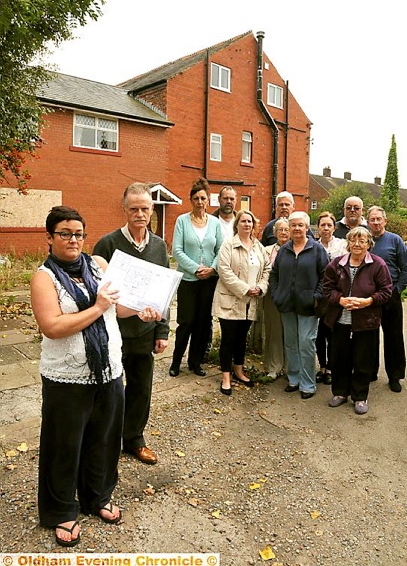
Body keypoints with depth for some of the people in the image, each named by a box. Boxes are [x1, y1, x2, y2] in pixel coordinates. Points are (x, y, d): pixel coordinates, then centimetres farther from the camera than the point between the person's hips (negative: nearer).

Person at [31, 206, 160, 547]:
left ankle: (98, 497, 43)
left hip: (109, 371, 5)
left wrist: (138, 310, -5)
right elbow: (52, 327, -22)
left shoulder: (99, 264, 3)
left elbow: (116, 304, 14)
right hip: (68, 378, -5)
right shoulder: (44, 277, -11)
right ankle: (61, 512, 35)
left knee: (104, 439, 20)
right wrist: (98, 307, -22)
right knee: (65, 446, 13)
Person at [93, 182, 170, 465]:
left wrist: (162, 331, 5)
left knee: (142, 389, 15)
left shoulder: (159, 245, 3)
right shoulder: (108, 244, -11)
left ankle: (134, 439, 36)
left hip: (145, 333, 4)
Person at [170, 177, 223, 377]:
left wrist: (212, 268, -12)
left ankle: (196, 362, 23)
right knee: (186, 322, 0)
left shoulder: (215, 222, 5)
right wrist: (196, 269, -16)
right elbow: (177, 250, -9)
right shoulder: (182, 220, -3)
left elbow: (221, 250, 4)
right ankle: (176, 361, 18)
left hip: (210, 280, 3)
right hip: (188, 279, -3)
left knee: (203, 322, 8)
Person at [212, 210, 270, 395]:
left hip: (250, 302, 6)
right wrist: (244, 289, -18)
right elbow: (224, 270, -16)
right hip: (230, 300, -5)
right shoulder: (228, 244, -7)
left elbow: (266, 269, 14)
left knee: (242, 337, 16)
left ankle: (239, 372, 30)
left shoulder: (259, 247, 12)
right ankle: (226, 378, 8)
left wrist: (260, 287, -4)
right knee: (228, 338, -1)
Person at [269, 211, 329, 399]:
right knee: (290, 343, 13)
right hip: (287, 305, 5)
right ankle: (293, 379, 27)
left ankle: (308, 384, 10)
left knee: (306, 343, -3)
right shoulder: (283, 250, 11)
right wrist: (276, 295, 4)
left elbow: (325, 276, -4)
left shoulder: (317, 249, -2)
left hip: (307, 305, -5)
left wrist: (317, 297, -11)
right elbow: (274, 274, 15)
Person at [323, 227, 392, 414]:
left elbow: (386, 291, -3)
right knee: (339, 358, 12)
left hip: (366, 321, -2)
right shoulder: (336, 264, 2)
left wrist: (368, 301, -17)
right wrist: (340, 300, -14)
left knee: (363, 361, 7)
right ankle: (340, 392, 30)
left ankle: (360, 397, 24)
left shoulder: (378, 264, -4)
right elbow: (328, 288, 4)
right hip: (340, 321, 2)